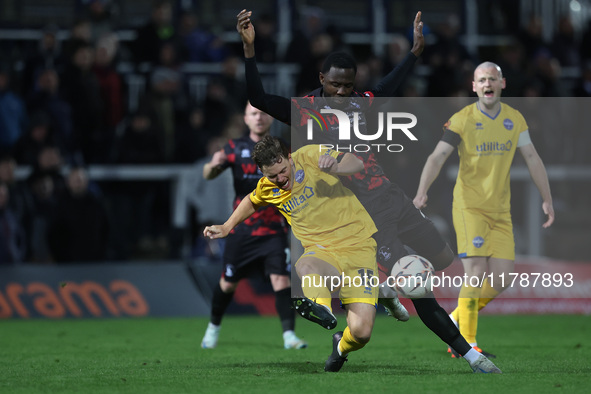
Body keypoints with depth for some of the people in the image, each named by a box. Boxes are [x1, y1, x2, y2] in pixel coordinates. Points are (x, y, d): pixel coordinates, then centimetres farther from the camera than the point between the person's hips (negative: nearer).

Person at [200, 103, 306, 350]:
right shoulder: (236, 148, 3)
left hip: (273, 228, -1)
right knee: (228, 283, 8)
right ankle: (214, 327, 32)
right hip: (242, 228, 1)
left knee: (280, 279, -16)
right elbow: (208, 175, -4)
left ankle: (289, 335, -15)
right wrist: (213, 165, -28)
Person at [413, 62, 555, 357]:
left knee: (500, 281, 0)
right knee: (476, 274, -16)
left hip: (500, 211, 5)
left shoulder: (515, 119, 7)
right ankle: (465, 343, -8)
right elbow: (437, 158, -15)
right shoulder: (462, 120, -8)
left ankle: (457, 319, 23)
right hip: (469, 208, -5)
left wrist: (547, 199, 10)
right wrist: (421, 193, -30)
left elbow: (532, 159, 13)